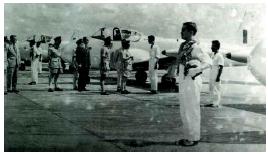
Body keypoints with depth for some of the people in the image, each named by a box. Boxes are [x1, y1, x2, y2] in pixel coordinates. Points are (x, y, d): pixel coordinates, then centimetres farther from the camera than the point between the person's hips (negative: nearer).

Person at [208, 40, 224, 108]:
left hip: (216, 76, -9)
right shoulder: (212, 55, 14)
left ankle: (216, 103, 2)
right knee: (211, 89, 13)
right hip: (211, 76, 9)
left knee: (216, 89, -4)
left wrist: (218, 77, -20)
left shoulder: (219, 56, -13)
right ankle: (213, 102, 21)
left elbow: (221, 67, -16)